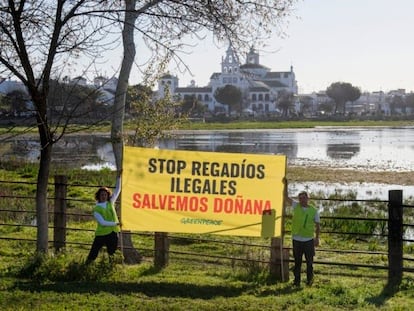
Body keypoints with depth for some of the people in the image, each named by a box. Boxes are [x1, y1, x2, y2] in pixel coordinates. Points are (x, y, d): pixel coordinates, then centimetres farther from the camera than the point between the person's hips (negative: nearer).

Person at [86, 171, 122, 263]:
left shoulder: (110, 203, 7)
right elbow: (103, 222, -16)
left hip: (113, 233, 4)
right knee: (93, 253, -1)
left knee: (111, 252, 9)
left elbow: (117, 190, 8)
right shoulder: (96, 209, -7)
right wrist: (115, 223, -18)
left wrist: (118, 178, -1)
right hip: (101, 234, -4)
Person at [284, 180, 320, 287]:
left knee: (309, 261, 5)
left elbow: (318, 225, 4)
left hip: (309, 240, -1)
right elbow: (286, 197, -4)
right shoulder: (296, 206, 3)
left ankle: (310, 280, 18)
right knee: (297, 262, 8)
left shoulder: (314, 210, 0)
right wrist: (285, 185, -13)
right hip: (297, 239, 1)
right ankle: (297, 280, 15)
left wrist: (317, 238, -2)